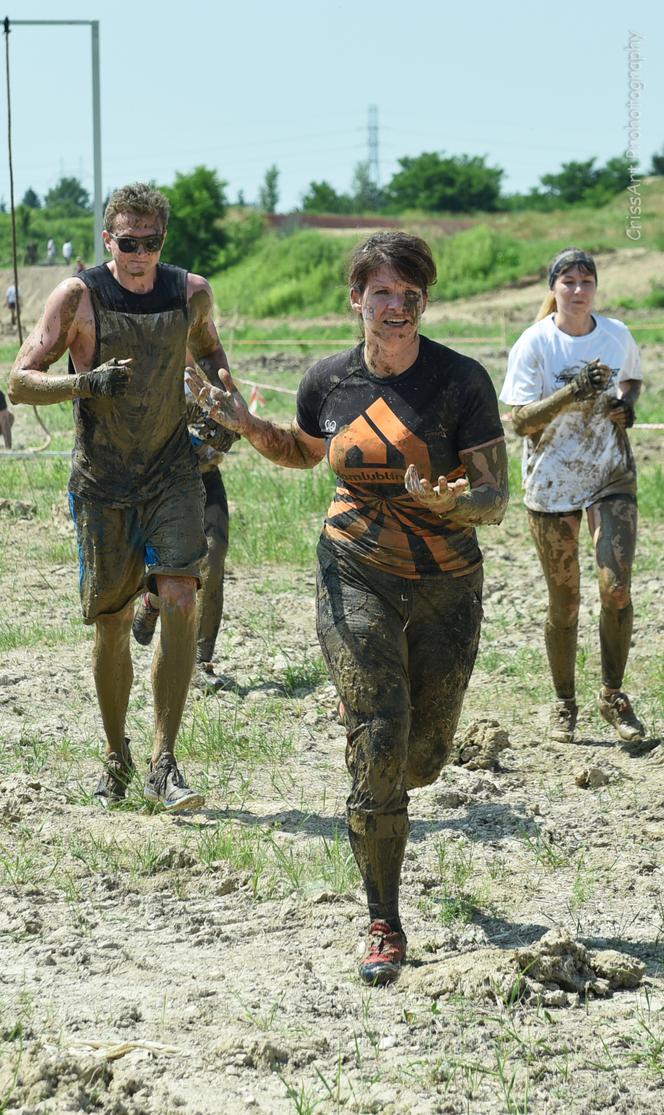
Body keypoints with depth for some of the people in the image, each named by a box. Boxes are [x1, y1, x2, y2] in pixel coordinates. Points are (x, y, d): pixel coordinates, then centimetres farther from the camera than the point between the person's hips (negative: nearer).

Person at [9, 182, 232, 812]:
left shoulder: (192, 293, 0)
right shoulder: (78, 297, -9)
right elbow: (20, 382, -8)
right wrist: (85, 383, -24)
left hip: (172, 472, 1)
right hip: (103, 482, -1)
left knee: (179, 602, -17)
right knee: (112, 623, 5)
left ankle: (164, 764, -13)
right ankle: (115, 757, 25)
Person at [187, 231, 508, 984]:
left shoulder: (461, 381, -11)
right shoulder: (329, 382, -2)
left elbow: (494, 500, -12)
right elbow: (300, 452, 20)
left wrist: (449, 501, -33)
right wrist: (243, 424, 2)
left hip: (447, 586, 0)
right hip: (357, 580, 0)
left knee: (423, 757, 10)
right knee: (378, 748, -12)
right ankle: (384, 928, -1)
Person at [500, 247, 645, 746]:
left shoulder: (617, 335, 0)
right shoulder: (534, 344, -10)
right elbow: (522, 421, -15)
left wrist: (627, 400, -2)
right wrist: (571, 393, -30)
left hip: (612, 478, 2)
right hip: (552, 483, -2)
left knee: (616, 587, -13)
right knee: (565, 602, 5)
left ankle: (614, 696, 4)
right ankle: (564, 703, 22)